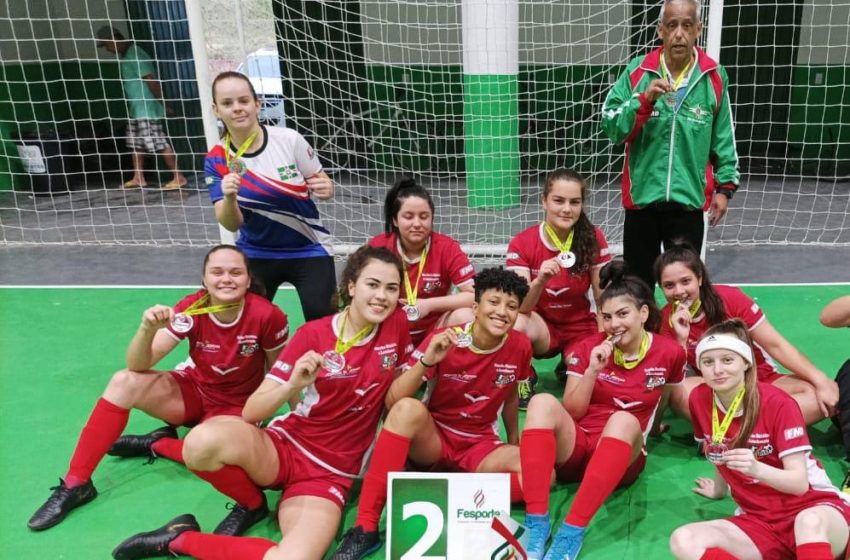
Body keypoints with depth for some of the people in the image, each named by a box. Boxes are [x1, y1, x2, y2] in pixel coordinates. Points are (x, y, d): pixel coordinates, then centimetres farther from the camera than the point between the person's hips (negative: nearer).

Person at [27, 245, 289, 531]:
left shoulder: (267, 315, -25)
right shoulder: (191, 310, -18)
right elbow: (138, 365, -21)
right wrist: (148, 329, -40)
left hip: (235, 407, -2)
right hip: (192, 390, 2)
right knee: (124, 381, -23)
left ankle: (157, 443, -3)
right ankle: (75, 485, -14)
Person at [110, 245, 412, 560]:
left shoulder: (396, 325, -3)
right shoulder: (313, 334, -8)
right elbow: (251, 412, -12)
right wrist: (292, 385, -28)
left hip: (329, 475, 1)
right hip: (285, 447, -1)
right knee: (203, 441, -34)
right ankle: (252, 505, -1)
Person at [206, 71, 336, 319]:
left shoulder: (289, 140, -14)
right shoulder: (216, 160, -9)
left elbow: (323, 186, -1)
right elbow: (231, 224, -12)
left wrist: (326, 189, -25)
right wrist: (229, 198, -33)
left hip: (309, 251, -1)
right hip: (256, 256, 2)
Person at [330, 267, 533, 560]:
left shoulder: (520, 346, -8)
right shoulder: (444, 340, -16)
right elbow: (392, 401, -22)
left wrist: (515, 445, 20)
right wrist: (427, 361, -35)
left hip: (481, 447, 2)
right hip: (432, 440, -2)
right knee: (408, 408, -37)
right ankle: (365, 527, -31)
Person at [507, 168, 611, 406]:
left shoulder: (594, 238, -10)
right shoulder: (521, 244, -14)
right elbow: (521, 308, -22)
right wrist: (539, 281, -42)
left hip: (581, 329, 2)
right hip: (542, 327, -2)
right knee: (516, 324, -36)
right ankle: (524, 379, -5)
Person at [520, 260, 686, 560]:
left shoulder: (669, 352, -2)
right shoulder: (588, 348, -1)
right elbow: (572, 412, -3)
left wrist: (655, 422, 6)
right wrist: (592, 370, -14)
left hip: (622, 458, -1)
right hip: (574, 447, 1)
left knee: (624, 419, -35)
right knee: (543, 402, -28)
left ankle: (572, 533, -38)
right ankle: (537, 523, -34)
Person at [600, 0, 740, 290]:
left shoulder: (714, 77, 1)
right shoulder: (637, 71, -1)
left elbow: (724, 138, 8)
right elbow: (611, 128, -7)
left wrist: (725, 185, 5)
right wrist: (644, 99, -19)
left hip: (689, 199, 0)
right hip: (641, 196, 0)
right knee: (638, 282, 11)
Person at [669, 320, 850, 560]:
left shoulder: (778, 404, -14)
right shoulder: (699, 400, -3)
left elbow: (800, 483, -17)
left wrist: (757, 469, -36)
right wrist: (720, 488, 34)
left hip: (813, 507, -5)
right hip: (757, 520, 5)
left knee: (809, 522, -43)